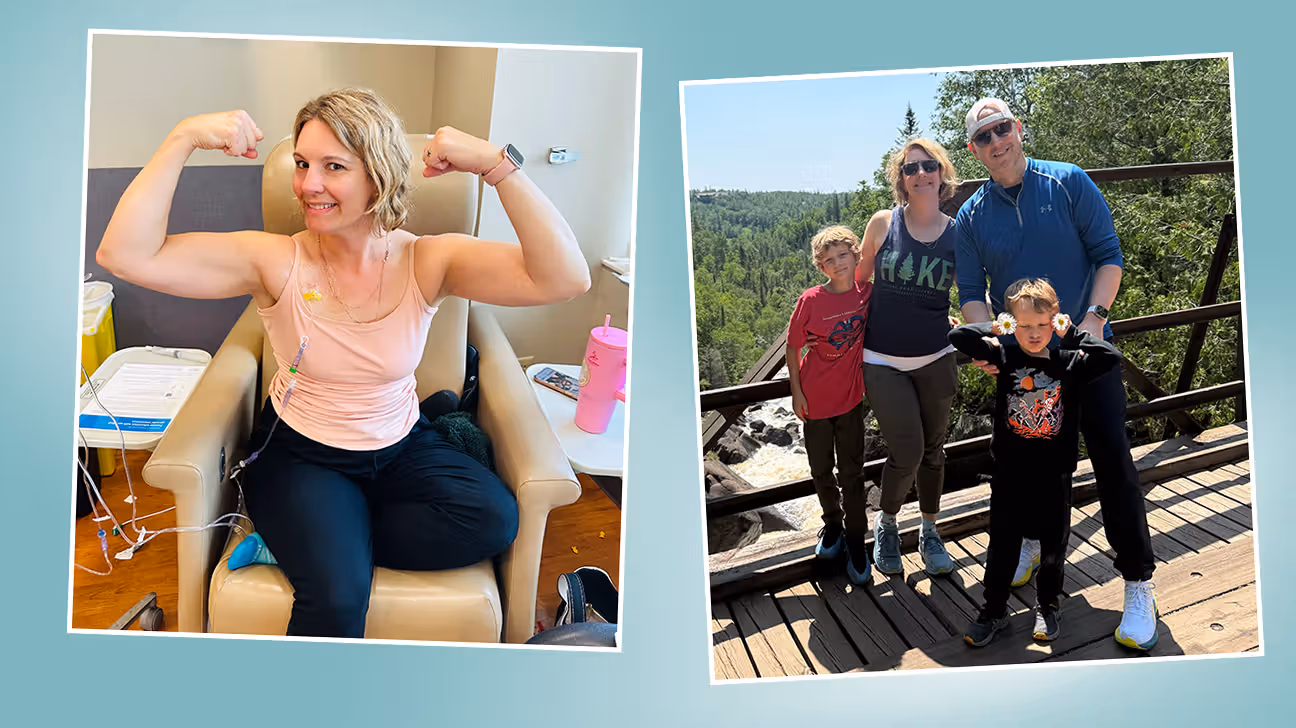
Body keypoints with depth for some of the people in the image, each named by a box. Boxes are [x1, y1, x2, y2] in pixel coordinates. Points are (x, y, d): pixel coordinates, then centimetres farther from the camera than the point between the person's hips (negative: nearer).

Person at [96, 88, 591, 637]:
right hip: (299, 457, -3)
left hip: (401, 449, 4)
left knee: (494, 518, -23)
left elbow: (565, 279, -27)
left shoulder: (428, 262, -13)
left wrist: (496, 164, -35)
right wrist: (185, 137, -29)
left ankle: (306, 541, -8)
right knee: (336, 594, -29)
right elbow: (125, 255, -24)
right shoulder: (275, 261, -14)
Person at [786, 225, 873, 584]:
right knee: (821, 470, 14)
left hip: (851, 396, 1)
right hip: (815, 399, -1)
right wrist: (796, 391, -6)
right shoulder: (810, 300, -15)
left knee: (851, 471, 6)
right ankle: (832, 523, 38)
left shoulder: (868, 293, -8)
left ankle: (855, 537, 22)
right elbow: (792, 347, -6)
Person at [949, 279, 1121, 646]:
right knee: (1003, 545, 10)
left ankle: (1047, 605, 38)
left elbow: (1110, 356, -18)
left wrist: (1072, 333, -11)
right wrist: (995, 328, -5)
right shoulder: (1004, 357, -5)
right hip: (1010, 474, 0)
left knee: (1054, 545, 16)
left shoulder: (1068, 363, -4)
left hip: (1055, 476, 1)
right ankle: (994, 610, 26)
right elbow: (958, 336, -10)